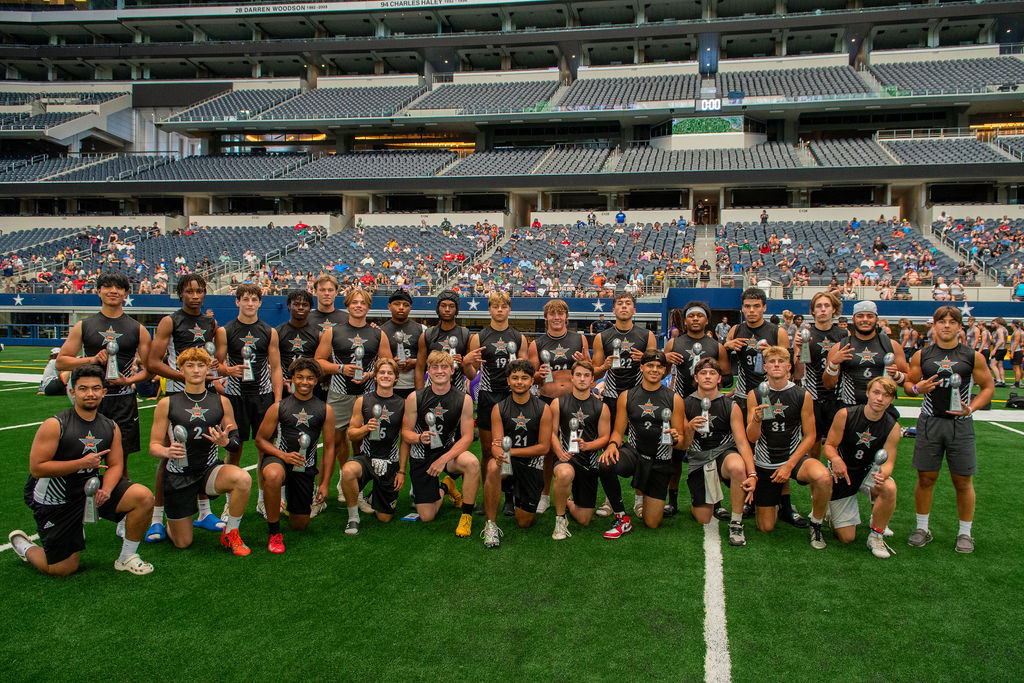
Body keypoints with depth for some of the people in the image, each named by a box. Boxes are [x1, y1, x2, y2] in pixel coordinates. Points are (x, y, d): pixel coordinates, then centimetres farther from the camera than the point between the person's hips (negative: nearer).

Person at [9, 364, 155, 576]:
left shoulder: (111, 427, -2)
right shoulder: (54, 425, -17)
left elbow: (115, 465, 1)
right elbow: (36, 468, -19)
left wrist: (106, 490, -19)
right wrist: (82, 463, -25)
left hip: (90, 488, 5)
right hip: (56, 500, -4)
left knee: (144, 497, -20)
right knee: (64, 570, 0)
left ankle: (127, 558, 0)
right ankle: (23, 546, 33)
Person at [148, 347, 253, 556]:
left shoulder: (221, 402, 2)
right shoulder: (167, 404, -2)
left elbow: (236, 443, 5)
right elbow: (154, 445, 0)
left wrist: (225, 442, -19)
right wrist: (167, 451, -23)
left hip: (210, 469, 1)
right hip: (178, 476, -1)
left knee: (243, 479, -33)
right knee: (182, 544, 3)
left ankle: (230, 534, -9)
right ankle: (168, 522, 41)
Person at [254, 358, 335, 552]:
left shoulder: (325, 411, 2)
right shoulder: (278, 408, -2)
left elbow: (329, 448, 5)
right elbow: (260, 440, 1)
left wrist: (325, 483, 1)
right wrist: (284, 455, -17)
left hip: (306, 467, 2)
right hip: (278, 458, -2)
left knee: (300, 525, 6)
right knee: (273, 476, -41)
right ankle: (274, 532, -21)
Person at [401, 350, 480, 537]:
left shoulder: (464, 400, -10)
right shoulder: (415, 398, -9)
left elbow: (467, 437, -11)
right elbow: (406, 432, -1)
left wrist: (444, 459, -23)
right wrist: (419, 438, -25)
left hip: (449, 451, -1)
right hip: (421, 457, 1)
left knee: (472, 463, -36)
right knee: (426, 517, 0)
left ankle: (467, 515, -13)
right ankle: (445, 488, 35)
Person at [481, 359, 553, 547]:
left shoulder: (543, 409, -5)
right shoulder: (499, 409, -4)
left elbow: (544, 447, -7)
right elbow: (496, 444, -7)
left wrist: (510, 451, -18)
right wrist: (498, 453, -34)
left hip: (532, 462, 1)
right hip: (509, 461, 0)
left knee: (524, 523, 4)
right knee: (493, 467, -39)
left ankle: (515, 492, 38)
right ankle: (491, 525, -24)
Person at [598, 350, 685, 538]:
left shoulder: (674, 400, 1)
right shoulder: (627, 396, 3)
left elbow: (681, 439, 4)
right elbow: (618, 431, 5)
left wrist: (675, 439, -19)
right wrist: (612, 444, -17)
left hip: (660, 461, 0)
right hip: (633, 452, 0)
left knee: (652, 524, -1)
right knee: (605, 464, -36)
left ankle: (643, 495, 36)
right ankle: (621, 518, -15)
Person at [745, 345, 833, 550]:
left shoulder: (803, 395, -7)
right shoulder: (755, 395, -6)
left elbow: (809, 436, -3)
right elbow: (752, 438, -8)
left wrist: (789, 465, -14)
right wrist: (757, 419, -30)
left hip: (795, 456, 0)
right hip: (764, 463, 1)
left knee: (824, 478, -34)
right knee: (766, 528, 3)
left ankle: (815, 524, -5)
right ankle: (774, 504, 40)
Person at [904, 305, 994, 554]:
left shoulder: (973, 356, 3)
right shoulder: (922, 356, 5)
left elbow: (988, 387, 6)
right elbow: (907, 384, 12)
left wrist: (971, 408, -10)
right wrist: (918, 388, -11)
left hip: (960, 424, -1)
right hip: (929, 422, 1)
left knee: (963, 481, 5)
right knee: (926, 478, 5)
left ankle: (965, 533, 20)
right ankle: (922, 529, 19)